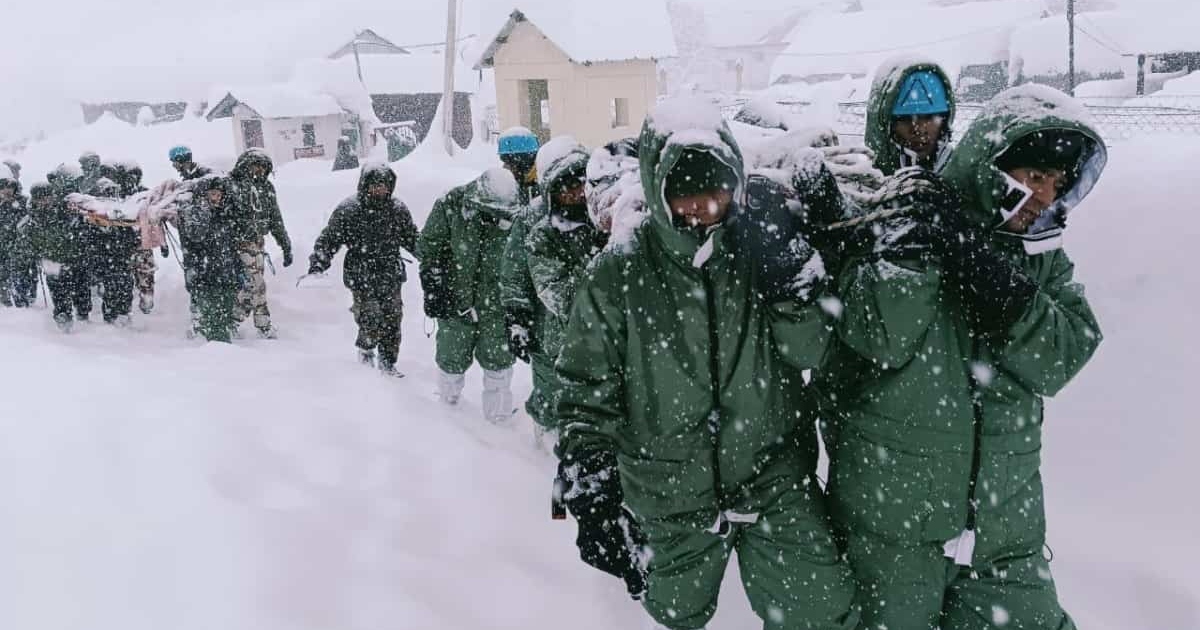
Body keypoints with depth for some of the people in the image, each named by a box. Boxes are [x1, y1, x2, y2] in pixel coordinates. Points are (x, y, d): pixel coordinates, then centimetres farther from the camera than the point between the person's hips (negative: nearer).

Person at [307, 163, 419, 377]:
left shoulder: (398, 209, 6)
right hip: (362, 279, -3)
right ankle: (365, 350, 26)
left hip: (392, 278, 4)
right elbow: (329, 239, -2)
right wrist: (317, 264, -13)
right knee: (371, 323, -6)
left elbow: (412, 239, 18)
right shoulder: (348, 210, -6)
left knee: (392, 322, 4)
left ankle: (387, 363, 21)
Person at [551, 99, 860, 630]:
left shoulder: (761, 245, -6)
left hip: (774, 474, 1)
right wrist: (590, 487, -9)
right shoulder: (619, 273, -10)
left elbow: (807, 351, -10)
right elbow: (586, 387, -5)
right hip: (672, 492, 0)